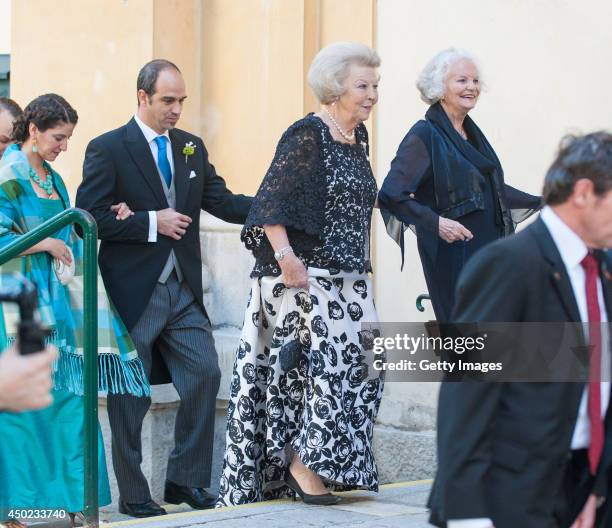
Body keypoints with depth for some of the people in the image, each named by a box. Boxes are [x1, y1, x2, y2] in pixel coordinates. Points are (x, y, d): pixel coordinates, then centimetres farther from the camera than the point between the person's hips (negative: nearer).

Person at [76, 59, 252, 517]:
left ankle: (185, 480, 11)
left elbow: (222, 201, 8)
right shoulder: (107, 149, -6)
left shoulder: (191, 147, 12)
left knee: (205, 374, -3)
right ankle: (133, 494, 13)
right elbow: (90, 218, -11)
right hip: (133, 293, -5)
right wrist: (152, 222, -16)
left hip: (183, 290, 5)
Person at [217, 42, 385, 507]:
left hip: (348, 277, 8)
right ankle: (302, 462, -2)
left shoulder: (357, 137, 13)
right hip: (305, 276, -8)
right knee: (323, 358, -13)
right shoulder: (307, 135, -11)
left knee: (358, 361, 5)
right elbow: (270, 200, -18)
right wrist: (284, 255, -27)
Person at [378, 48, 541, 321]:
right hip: (453, 255, -8)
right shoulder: (425, 135, -9)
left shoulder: (472, 132, 15)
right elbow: (391, 195, -14)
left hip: (489, 249, 8)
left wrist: (540, 202, 25)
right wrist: (435, 222, -23)